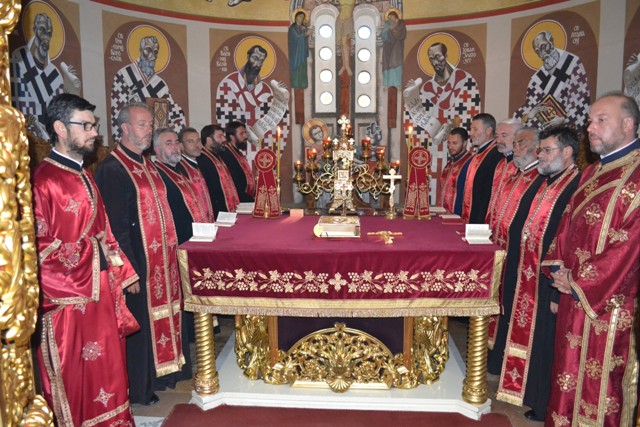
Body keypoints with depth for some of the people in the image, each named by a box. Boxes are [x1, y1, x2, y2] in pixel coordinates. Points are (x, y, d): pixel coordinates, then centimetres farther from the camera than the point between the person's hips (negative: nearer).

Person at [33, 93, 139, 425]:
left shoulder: (84, 177, 11)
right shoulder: (42, 182, -16)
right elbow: (38, 249, -18)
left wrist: (121, 273, 13)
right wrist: (74, 290, -17)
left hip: (103, 294, 8)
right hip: (70, 301, -8)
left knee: (107, 369, 19)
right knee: (77, 379, 9)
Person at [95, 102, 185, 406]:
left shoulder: (147, 165, 12)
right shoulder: (112, 169, -15)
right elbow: (115, 228, -19)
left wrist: (171, 249, 13)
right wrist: (130, 270, -21)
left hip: (160, 258, 8)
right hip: (138, 262, -8)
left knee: (160, 316, 17)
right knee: (139, 323, 5)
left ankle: (159, 372, 34)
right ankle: (138, 388, 22)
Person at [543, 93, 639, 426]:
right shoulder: (592, 174, 12)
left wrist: (581, 282, -15)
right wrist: (558, 266, -1)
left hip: (609, 302, -7)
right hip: (574, 295, 8)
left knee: (599, 383, 6)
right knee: (570, 372, 18)